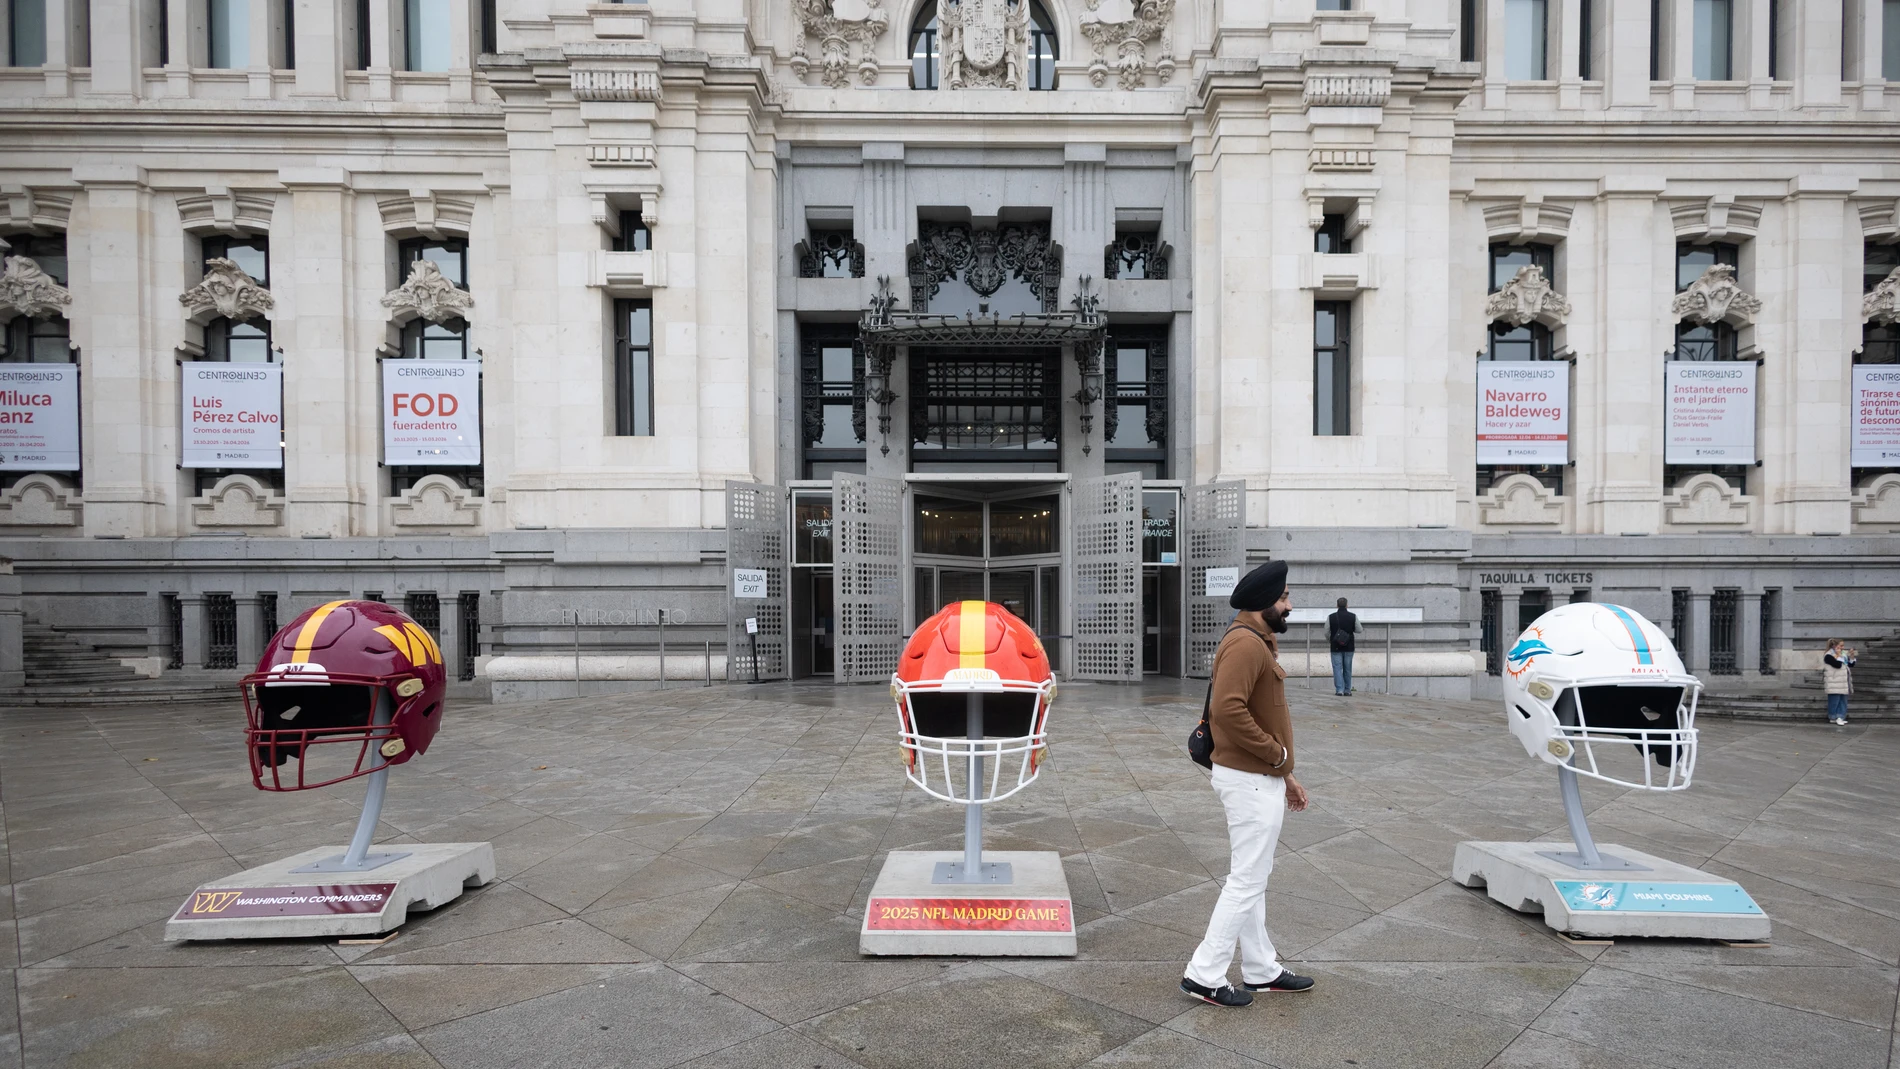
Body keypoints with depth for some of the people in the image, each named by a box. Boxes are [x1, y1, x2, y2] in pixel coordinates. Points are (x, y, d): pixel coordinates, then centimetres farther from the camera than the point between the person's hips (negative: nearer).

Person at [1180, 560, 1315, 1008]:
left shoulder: (1258, 642, 15)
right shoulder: (1245, 644, -19)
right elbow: (1228, 709, -31)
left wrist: (1285, 774, 19)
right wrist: (1276, 753, -20)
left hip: (1260, 777, 11)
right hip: (1251, 781, -11)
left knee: (1249, 878, 18)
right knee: (1247, 881, -2)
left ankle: (1261, 970, 31)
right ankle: (1204, 976, 7)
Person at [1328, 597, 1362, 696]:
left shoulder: (1331, 617, -5)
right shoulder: (1353, 616, -5)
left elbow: (1326, 633, 0)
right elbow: (1359, 630, 3)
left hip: (1336, 647, -1)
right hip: (1349, 647, 1)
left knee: (1337, 668, 1)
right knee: (1347, 669, 11)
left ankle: (1339, 690, -7)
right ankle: (1347, 690, 15)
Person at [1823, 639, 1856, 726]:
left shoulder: (1843, 654, 14)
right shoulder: (1829, 656, -13)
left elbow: (1851, 665, 14)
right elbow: (1838, 665, -23)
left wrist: (1851, 657, -1)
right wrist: (1838, 655, -15)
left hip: (1843, 683, 9)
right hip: (1834, 684, -9)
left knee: (1843, 700, 9)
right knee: (1834, 701, -3)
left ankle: (1840, 717, 14)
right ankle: (1833, 718, 6)